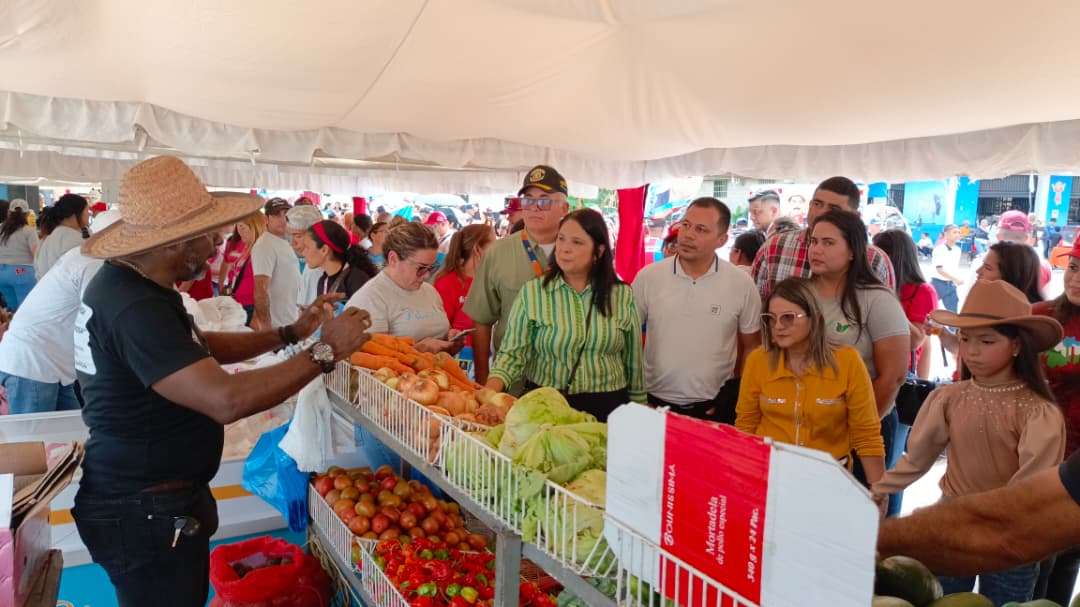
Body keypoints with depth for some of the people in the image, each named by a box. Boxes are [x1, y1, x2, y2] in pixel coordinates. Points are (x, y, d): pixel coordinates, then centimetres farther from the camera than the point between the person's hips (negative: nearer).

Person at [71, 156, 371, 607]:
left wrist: (290, 334, 7)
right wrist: (326, 352, -27)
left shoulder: (128, 283, 5)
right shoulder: (135, 309, -28)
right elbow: (226, 400, -36)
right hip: (146, 512, -10)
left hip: (156, 495, 10)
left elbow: (198, 350, 15)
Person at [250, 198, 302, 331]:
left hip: (290, 323, 9)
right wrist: (264, 324, -26)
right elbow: (260, 289, -24)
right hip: (275, 326, -9)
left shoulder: (284, 243, 12)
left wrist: (298, 312, 17)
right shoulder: (264, 246, -18)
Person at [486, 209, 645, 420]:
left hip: (607, 407, 1)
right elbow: (513, 353, -8)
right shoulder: (532, 292, -5)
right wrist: (490, 390, -25)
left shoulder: (623, 296, 0)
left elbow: (633, 361, 6)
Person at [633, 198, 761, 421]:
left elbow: (751, 346, 5)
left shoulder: (741, 284, -5)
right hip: (654, 403, 1)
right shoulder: (648, 277, -4)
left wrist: (736, 398, -1)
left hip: (714, 408, 0)